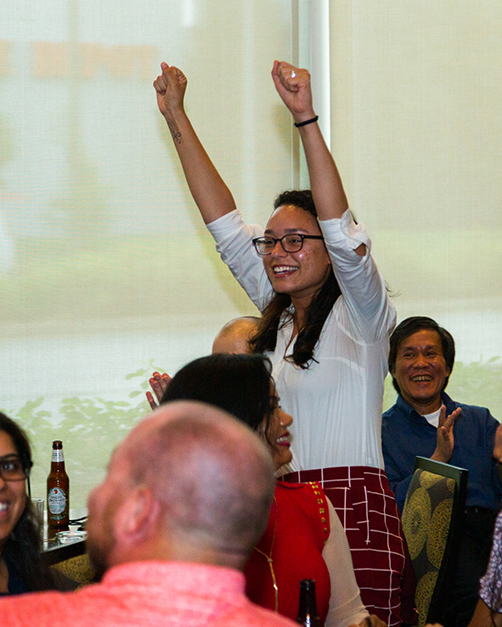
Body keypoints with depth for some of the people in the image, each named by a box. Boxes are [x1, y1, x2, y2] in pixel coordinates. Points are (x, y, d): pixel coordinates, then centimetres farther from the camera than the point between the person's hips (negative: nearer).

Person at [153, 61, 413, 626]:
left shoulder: (360, 313, 0)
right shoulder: (279, 315, 18)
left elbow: (340, 228, -16)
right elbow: (223, 222, 17)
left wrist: (305, 118, -24)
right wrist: (176, 119, 16)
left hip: (354, 515, -6)